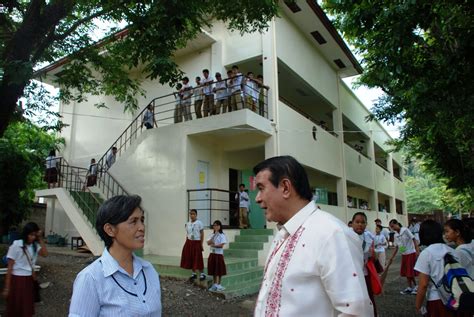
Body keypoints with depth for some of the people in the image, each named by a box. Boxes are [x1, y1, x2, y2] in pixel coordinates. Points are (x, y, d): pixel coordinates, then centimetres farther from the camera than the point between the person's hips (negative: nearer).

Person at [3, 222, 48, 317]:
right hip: (17, 279, -4)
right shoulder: (16, 245, -13)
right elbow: (10, 267, -10)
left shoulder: (35, 245, 1)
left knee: (28, 309, 12)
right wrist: (7, 287, -10)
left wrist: (40, 239, -14)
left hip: (29, 280, 5)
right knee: (15, 309, 7)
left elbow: (45, 253, -16)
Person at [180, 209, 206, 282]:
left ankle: (202, 273, 9)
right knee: (190, 258, 8)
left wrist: (201, 244, -9)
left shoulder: (199, 223, -7)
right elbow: (187, 234, 14)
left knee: (198, 259, -3)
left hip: (196, 242, -5)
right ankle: (194, 273, 22)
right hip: (189, 242, 5)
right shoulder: (188, 224, 8)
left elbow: (202, 234, -6)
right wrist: (186, 243, 9)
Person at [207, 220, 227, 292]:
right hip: (212, 254, 5)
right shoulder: (212, 235, 11)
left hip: (219, 254, -5)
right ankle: (214, 285, 19)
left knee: (219, 270, 1)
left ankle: (218, 285, 10)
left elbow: (221, 245, -16)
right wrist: (214, 235, -13)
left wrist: (213, 245, -10)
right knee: (213, 270, 9)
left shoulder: (222, 235, -5)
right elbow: (208, 243, -5)